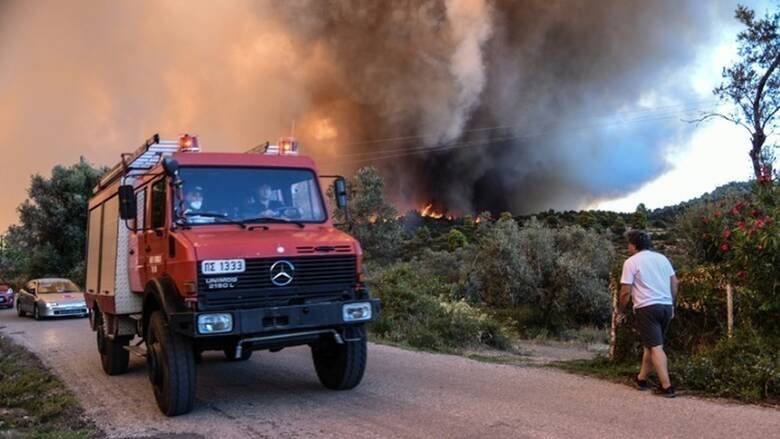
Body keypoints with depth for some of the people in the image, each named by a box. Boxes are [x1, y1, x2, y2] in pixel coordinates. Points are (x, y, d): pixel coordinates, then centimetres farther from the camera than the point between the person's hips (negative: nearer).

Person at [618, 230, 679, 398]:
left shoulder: (631, 262, -5)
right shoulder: (662, 258, 12)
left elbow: (626, 291, -8)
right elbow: (674, 283, 13)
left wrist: (621, 311, 5)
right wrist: (672, 305, 22)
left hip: (647, 308, -6)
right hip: (666, 306, 6)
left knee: (656, 348, -6)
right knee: (651, 344, 17)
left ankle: (667, 387, -10)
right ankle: (641, 378, 28)